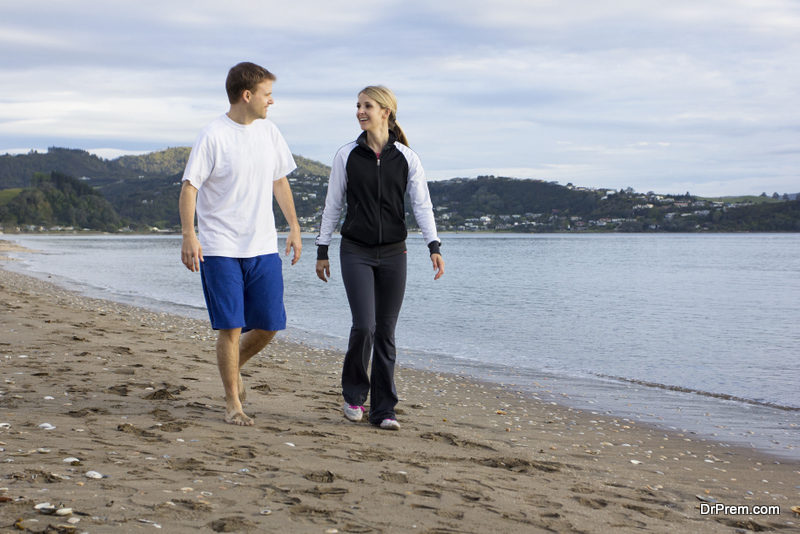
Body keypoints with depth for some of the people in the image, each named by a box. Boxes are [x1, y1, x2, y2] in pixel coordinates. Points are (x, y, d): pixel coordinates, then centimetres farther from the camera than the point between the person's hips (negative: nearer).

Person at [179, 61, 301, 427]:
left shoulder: (269, 132, 9)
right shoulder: (213, 136, -9)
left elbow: (279, 181, 19)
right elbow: (189, 187, -10)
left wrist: (294, 227, 15)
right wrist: (189, 236, -19)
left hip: (263, 247, 5)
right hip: (220, 249, -5)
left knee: (270, 324, 4)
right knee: (231, 327, -4)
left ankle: (235, 366, 33)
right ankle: (232, 403, 10)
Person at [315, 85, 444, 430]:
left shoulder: (406, 157, 2)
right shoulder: (347, 155, 2)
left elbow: (422, 204, -1)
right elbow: (333, 205, 7)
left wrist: (434, 246, -13)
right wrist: (322, 250, 6)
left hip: (393, 253, 1)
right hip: (356, 252, -1)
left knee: (385, 332, 2)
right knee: (364, 325, -13)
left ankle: (383, 410, 11)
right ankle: (354, 393, 11)